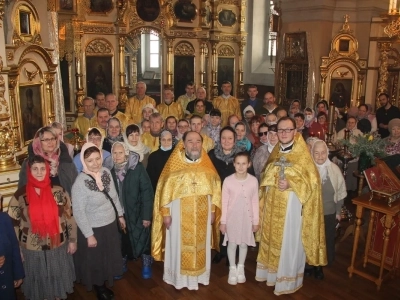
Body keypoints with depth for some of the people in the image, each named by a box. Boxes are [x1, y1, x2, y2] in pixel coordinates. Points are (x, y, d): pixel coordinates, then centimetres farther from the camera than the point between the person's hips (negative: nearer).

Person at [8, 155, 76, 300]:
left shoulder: (58, 191, -8)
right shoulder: (20, 195, -10)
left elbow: (70, 216, -2)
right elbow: (13, 224, -3)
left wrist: (72, 240, 0)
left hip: (59, 246, 1)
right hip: (32, 250, -1)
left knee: (59, 280, 21)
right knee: (39, 283, 19)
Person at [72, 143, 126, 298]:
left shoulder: (106, 172, -9)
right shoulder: (80, 182, -25)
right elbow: (79, 212, -20)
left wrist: (120, 215, 13)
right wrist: (89, 235, -16)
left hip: (110, 224, 6)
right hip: (94, 228, -5)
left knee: (109, 257, 23)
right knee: (95, 260, 17)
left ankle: (104, 284, 47)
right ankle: (98, 288, 42)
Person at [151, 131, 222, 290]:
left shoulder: (207, 165, -1)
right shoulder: (174, 164, -10)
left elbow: (215, 188, 6)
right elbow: (165, 189, -8)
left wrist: (213, 211, 4)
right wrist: (165, 213, -9)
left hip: (202, 215, 3)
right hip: (179, 214, -3)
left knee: (201, 245, 15)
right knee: (179, 245, 10)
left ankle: (199, 275, 34)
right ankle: (179, 276, 28)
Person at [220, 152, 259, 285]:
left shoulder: (253, 181, -9)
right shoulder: (228, 181, -12)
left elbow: (255, 202, -1)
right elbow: (224, 202, -6)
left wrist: (256, 221, 3)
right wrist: (223, 221, -3)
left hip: (247, 218, 1)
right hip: (232, 218, -1)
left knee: (244, 244, 14)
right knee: (232, 243, 9)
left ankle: (241, 268, 35)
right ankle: (232, 269, 29)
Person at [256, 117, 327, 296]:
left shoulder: (303, 155, -11)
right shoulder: (275, 153, 7)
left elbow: (312, 181, -15)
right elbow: (265, 177, 17)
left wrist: (291, 185, -26)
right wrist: (270, 180, -2)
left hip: (291, 206, -6)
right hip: (272, 205, 6)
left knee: (289, 242, 4)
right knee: (271, 238, 16)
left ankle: (287, 279, 21)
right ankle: (271, 272, 34)